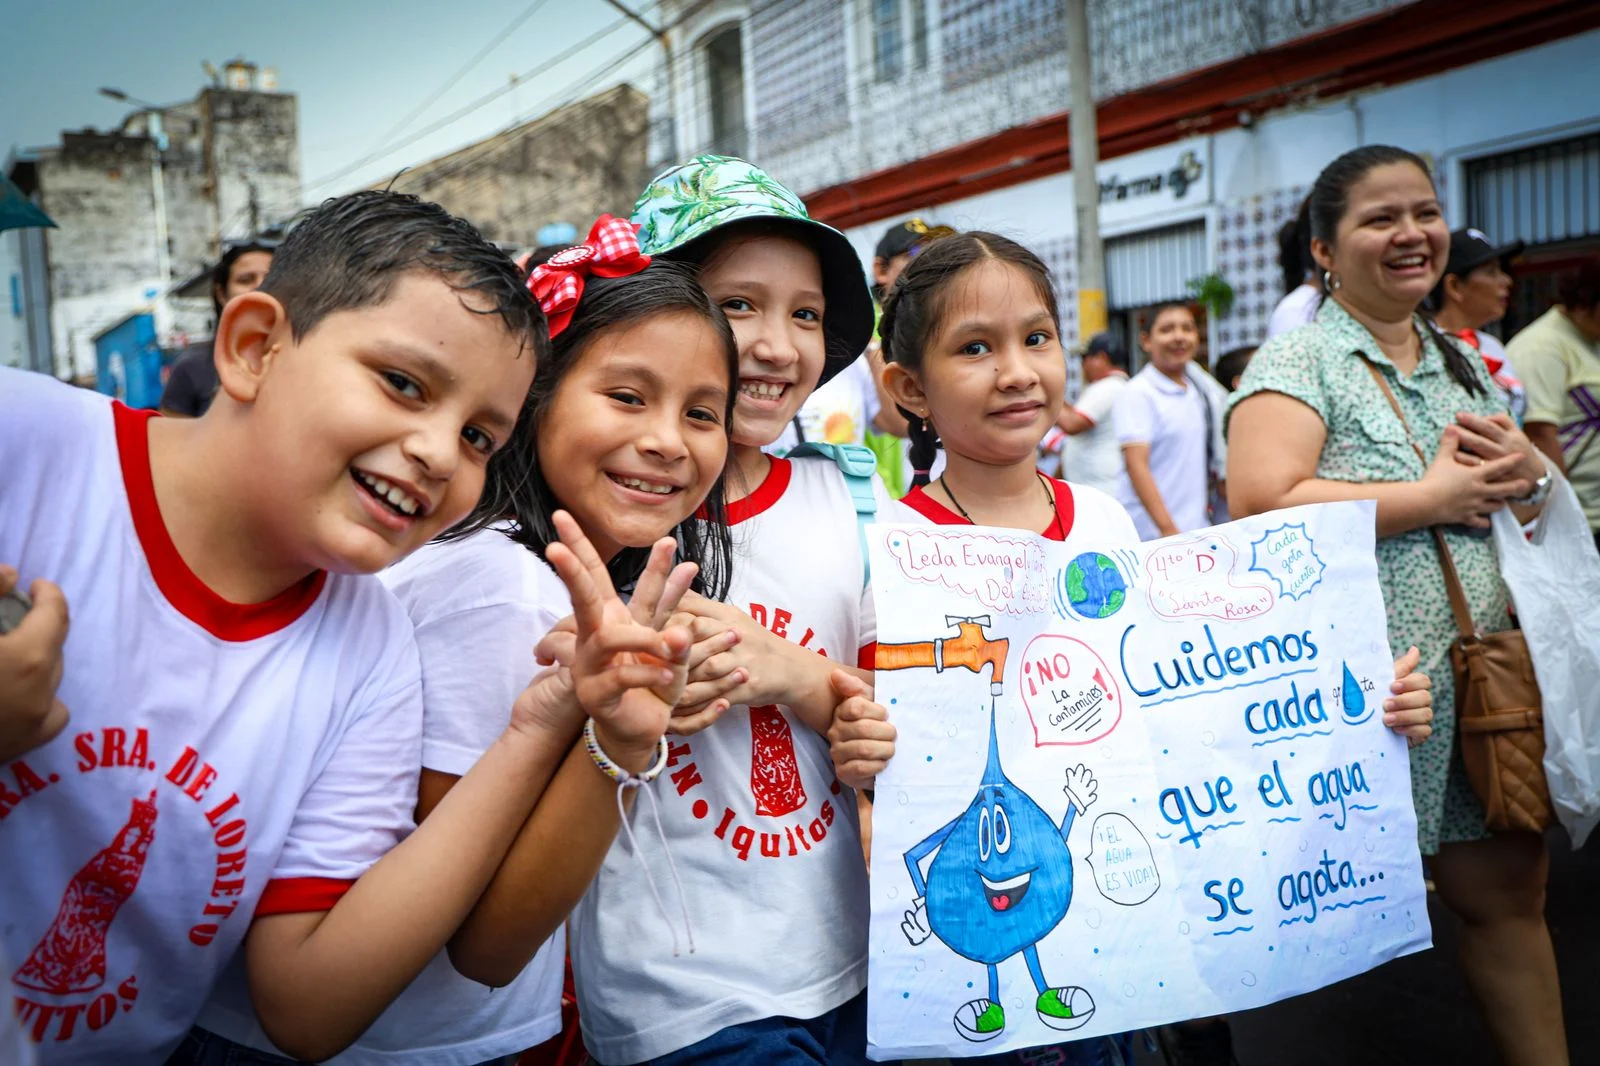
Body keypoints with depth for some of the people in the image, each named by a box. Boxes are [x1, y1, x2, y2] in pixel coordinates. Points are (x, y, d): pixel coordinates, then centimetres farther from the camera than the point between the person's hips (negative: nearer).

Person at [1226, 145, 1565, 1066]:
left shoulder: (1461, 361, 14)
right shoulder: (1300, 361, -9)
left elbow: (1536, 496, 21)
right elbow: (1261, 504, -25)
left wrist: (1528, 474, -4)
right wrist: (1436, 495, -16)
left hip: (1482, 671, 7)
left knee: (1509, 889, 15)